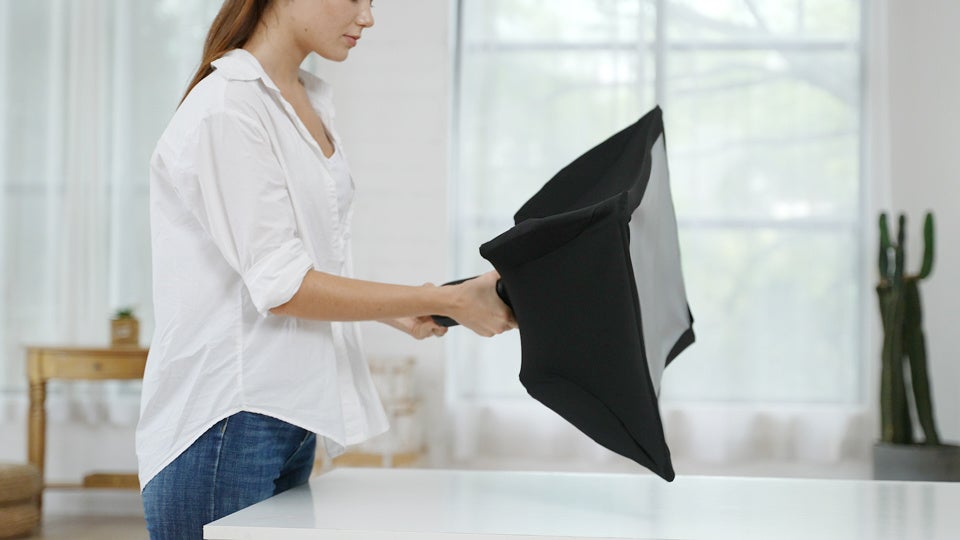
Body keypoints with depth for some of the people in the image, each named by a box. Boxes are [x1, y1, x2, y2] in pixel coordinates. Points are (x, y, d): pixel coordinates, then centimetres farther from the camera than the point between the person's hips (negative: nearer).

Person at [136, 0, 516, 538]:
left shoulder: (313, 100, 13)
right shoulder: (228, 107, -14)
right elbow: (279, 285, -18)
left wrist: (391, 311, 4)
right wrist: (446, 301, -18)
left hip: (291, 412, 8)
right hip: (227, 419, -8)